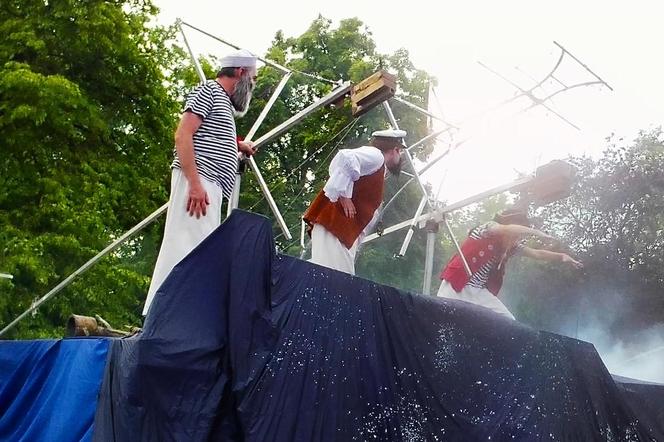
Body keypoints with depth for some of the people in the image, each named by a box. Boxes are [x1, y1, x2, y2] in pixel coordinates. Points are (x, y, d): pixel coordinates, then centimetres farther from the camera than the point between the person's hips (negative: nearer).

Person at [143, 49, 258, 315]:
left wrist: (236, 146, 44)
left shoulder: (223, 102, 28)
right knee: (187, 248, -17)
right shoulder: (209, 90, 1)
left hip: (209, 186, 9)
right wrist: (195, 183, -21)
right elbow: (183, 135, -12)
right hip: (198, 183, -9)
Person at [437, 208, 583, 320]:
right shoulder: (488, 228, -10)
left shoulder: (512, 245, 10)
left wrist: (562, 256, 1)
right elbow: (509, 230, -30)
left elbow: (536, 253, 12)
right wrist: (535, 232, -26)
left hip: (479, 292, 7)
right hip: (457, 287, -7)